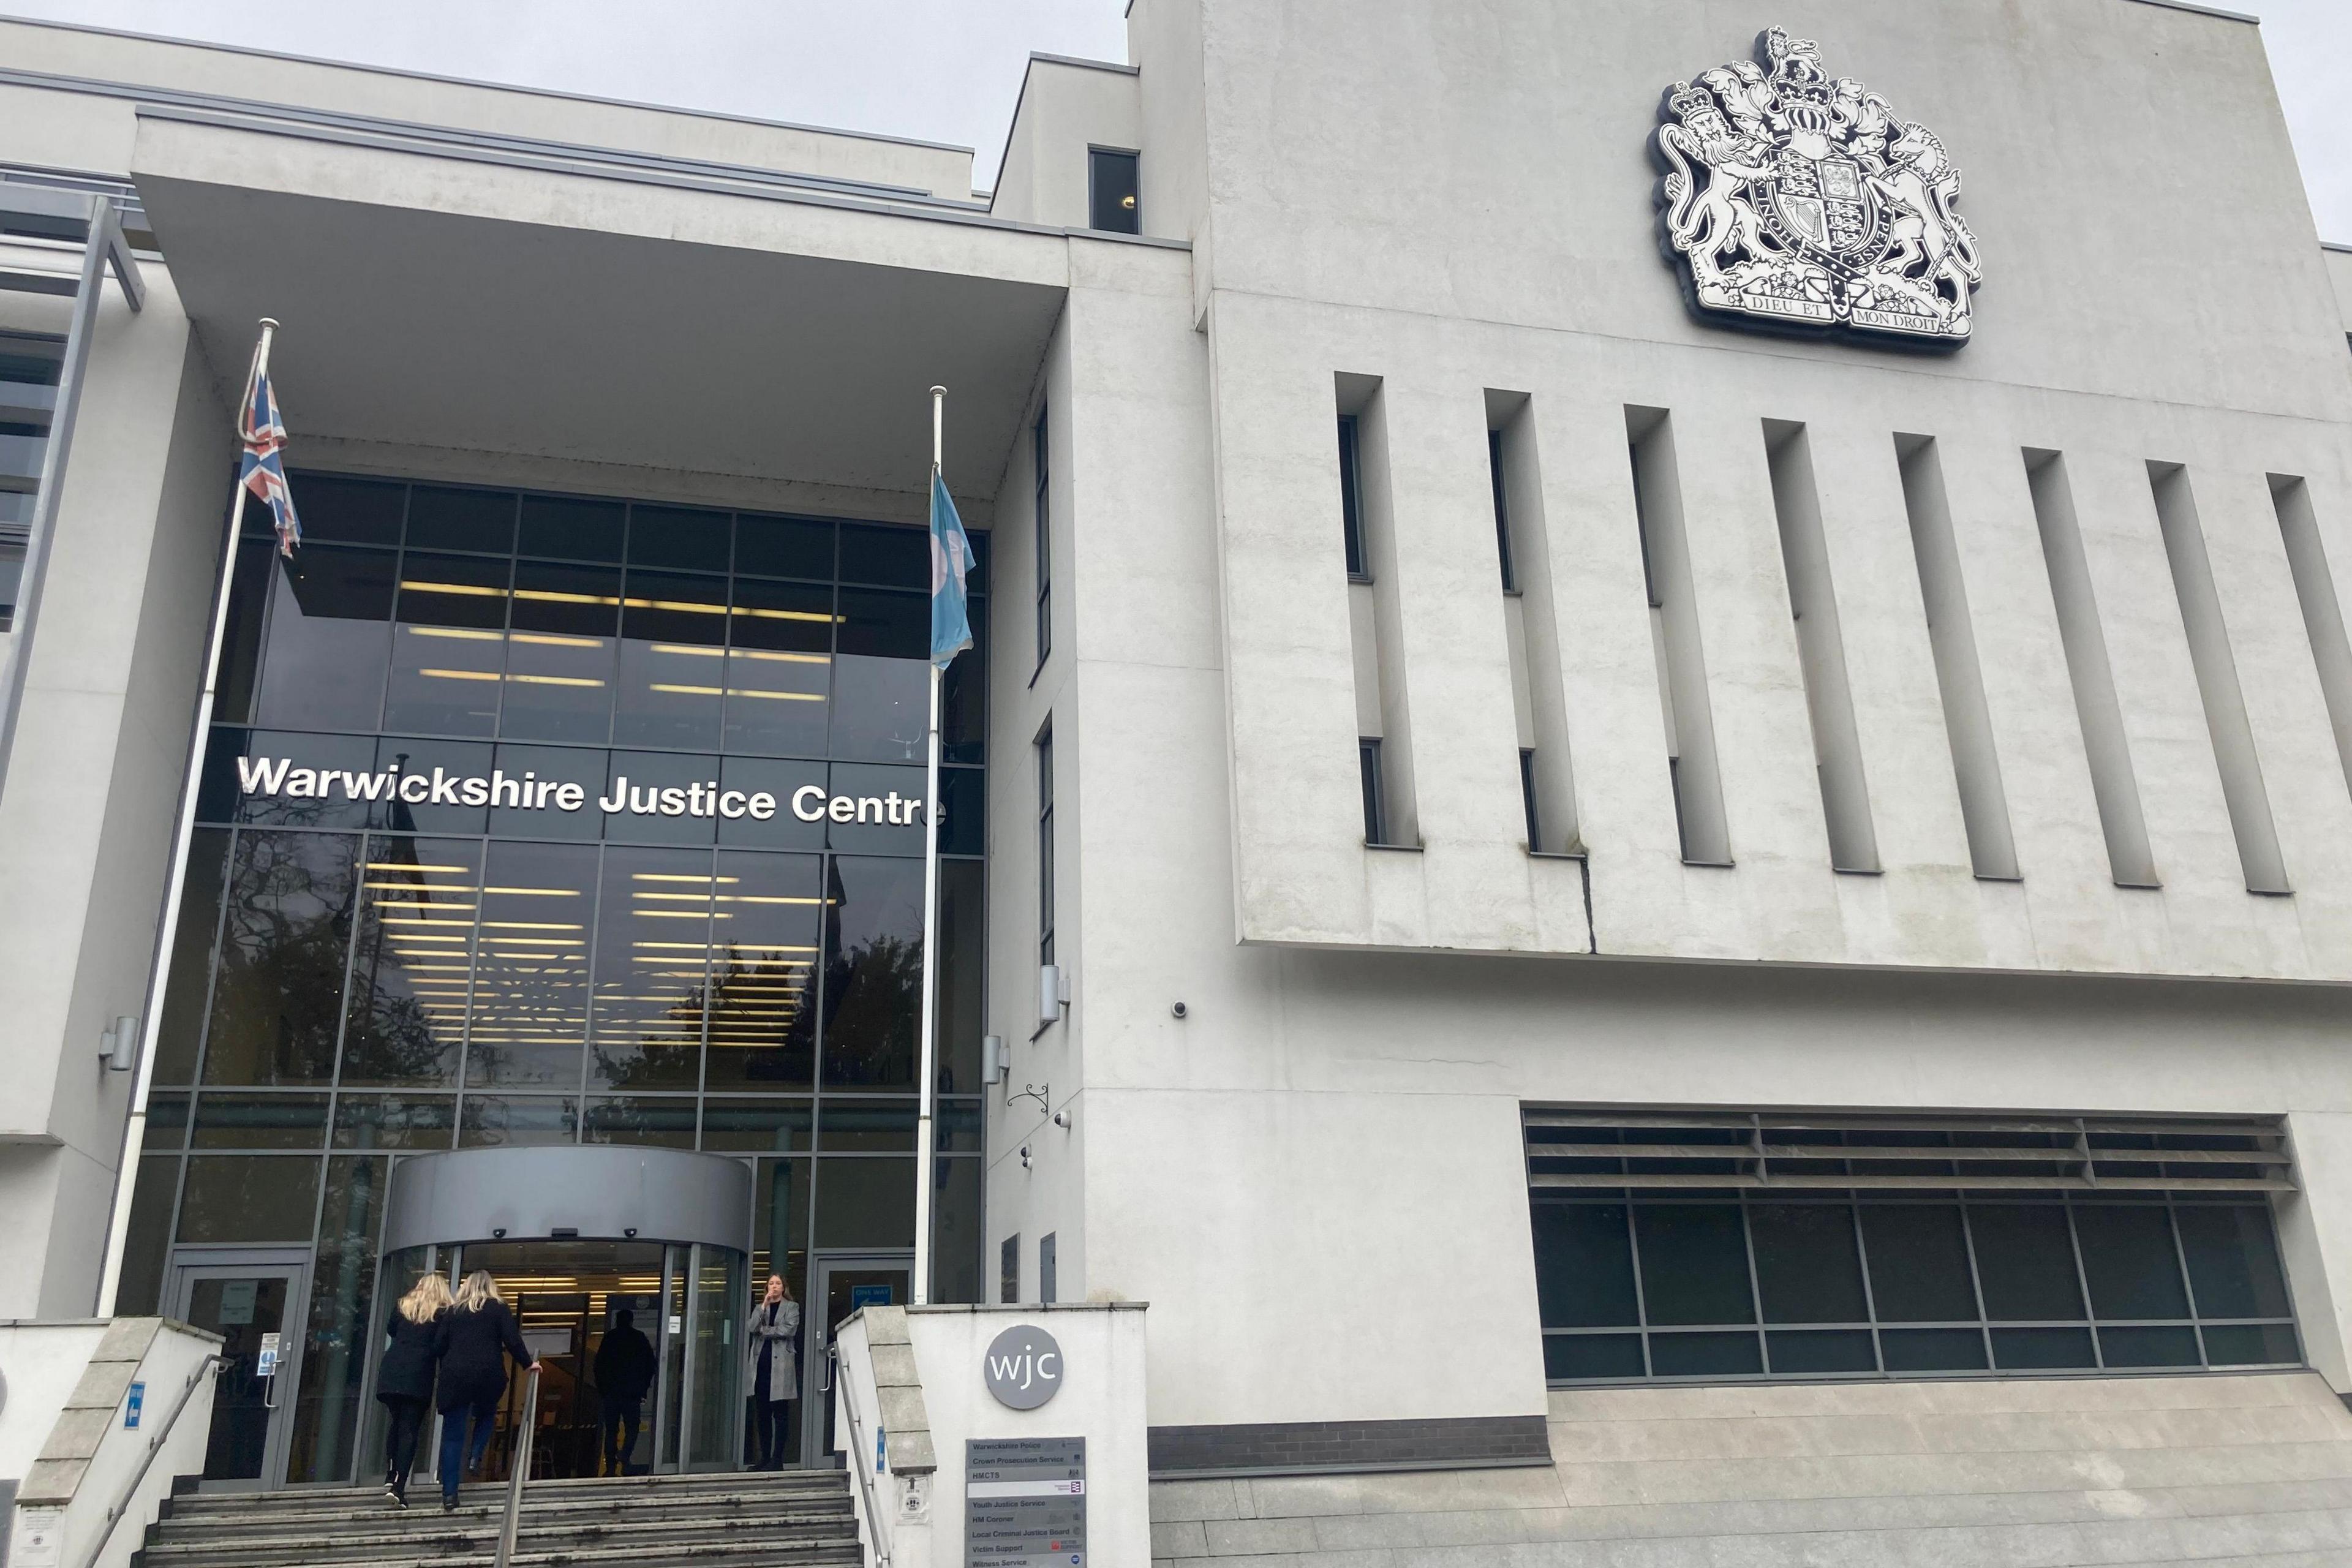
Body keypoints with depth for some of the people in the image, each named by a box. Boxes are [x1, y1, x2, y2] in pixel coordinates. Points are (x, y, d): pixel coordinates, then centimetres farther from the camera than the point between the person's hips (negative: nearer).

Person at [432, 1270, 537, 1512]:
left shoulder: (453, 1311, 17)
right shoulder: (499, 1308, 10)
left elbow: (438, 1347, 12)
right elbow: (512, 1341, 0)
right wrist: (528, 1364, 13)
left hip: (455, 1376, 1)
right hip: (488, 1374, -1)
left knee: (452, 1435, 3)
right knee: (486, 1415, 27)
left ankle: (449, 1494, -3)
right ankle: (475, 1458, 5)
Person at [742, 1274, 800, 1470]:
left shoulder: (792, 1307, 8)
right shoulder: (760, 1307, 19)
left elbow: (788, 1330, -8)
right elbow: (752, 1327, 1)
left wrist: (764, 1330, -2)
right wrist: (764, 1305, -6)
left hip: (781, 1363, -4)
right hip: (761, 1362, 4)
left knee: (780, 1413, -6)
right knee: (762, 1413, 5)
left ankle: (777, 1459, -5)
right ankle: (765, 1457, 11)